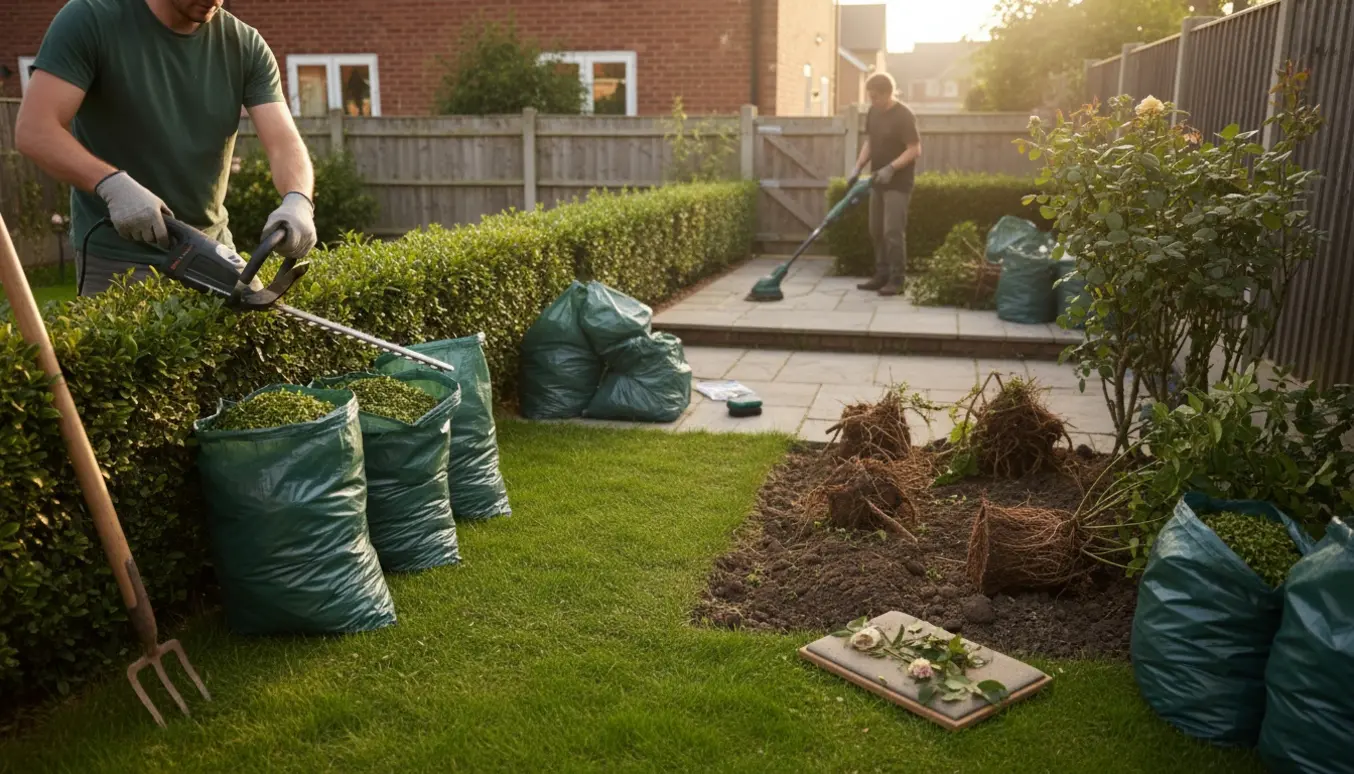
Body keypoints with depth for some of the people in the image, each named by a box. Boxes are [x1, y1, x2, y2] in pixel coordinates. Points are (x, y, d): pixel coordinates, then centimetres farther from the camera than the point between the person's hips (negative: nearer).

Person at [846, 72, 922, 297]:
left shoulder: (904, 116, -16)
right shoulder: (873, 112, 7)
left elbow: (915, 150, -17)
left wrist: (891, 168, -26)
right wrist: (858, 167, 3)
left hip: (898, 182, -8)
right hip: (878, 181, 8)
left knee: (893, 232, -11)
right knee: (876, 231, 10)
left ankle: (896, 280, -4)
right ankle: (882, 276, 19)